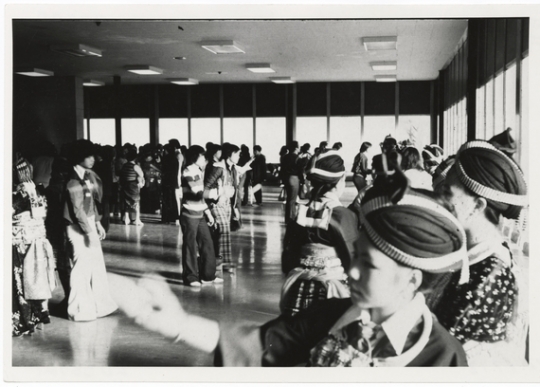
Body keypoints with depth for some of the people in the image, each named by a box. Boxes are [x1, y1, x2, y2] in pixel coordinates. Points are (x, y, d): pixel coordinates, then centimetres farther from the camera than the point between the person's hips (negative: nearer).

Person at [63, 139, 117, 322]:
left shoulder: (88, 176, 7)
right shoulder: (74, 180, -18)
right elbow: (78, 210, -19)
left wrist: (97, 224, 13)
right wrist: (89, 232, -19)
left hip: (89, 224, 8)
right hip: (78, 228, -8)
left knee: (97, 265, 12)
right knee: (82, 267, -2)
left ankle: (97, 304, 22)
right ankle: (80, 309, 9)